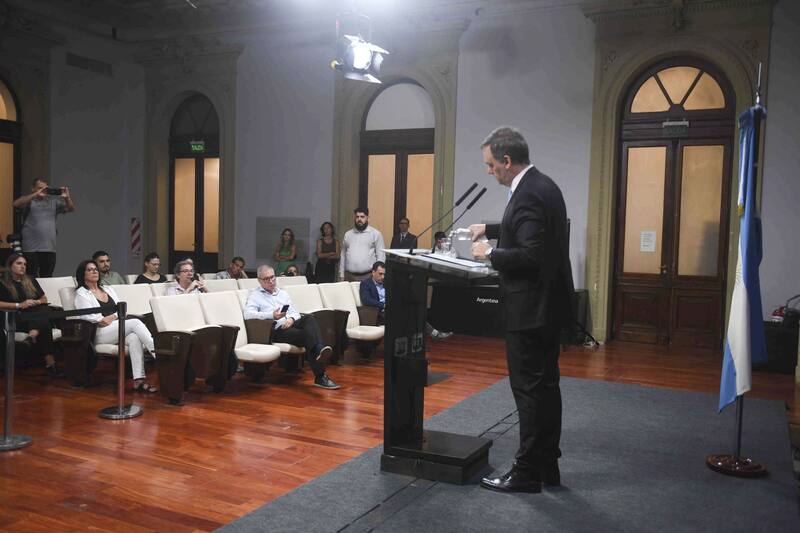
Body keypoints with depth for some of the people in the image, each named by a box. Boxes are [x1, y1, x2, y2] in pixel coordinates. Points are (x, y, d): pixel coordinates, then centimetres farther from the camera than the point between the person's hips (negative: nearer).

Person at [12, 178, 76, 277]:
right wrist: (36, 194, -22)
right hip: (31, 249, -4)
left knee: (47, 279, 8)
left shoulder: (53, 201, 14)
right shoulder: (28, 201, 4)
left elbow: (71, 209, 9)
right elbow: (16, 204, -16)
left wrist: (67, 197, -12)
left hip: (50, 248, 4)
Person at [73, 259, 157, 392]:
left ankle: (139, 380, -41)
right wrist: (114, 317, -7)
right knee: (135, 322, -28)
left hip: (118, 329, 5)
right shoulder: (81, 293, 9)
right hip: (99, 334, -5)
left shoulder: (108, 289, 26)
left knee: (134, 338, -31)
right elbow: (90, 317, -7)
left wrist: (111, 318, -5)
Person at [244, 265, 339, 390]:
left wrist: (291, 319, -6)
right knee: (307, 334, -33)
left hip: (292, 324, 5)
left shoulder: (283, 293, 29)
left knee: (309, 318, -30)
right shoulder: (255, 295, 12)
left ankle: (320, 350, -54)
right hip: (276, 330, -5)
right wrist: (271, 315, -20)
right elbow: (248, 314, -7)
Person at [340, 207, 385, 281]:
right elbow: (343, 256, 17)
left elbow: (381, 256, -1)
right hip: (349, 277, 3)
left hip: (368, 277, -3)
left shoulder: (375, 234, 2)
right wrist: (341, 275, 12)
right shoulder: (348, 234, 15)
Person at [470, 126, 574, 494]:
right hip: (548, 304, 10)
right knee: (545, 386, 15)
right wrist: (490, 229, 25)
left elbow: (530, 256, -27)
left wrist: (489, 253, -14)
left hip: (531, 308, -10)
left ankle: (527, 473, 10)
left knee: (530, 390, -1)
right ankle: (547, 466, 26)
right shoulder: (542, 185, 11)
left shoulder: (528, 194, -20)